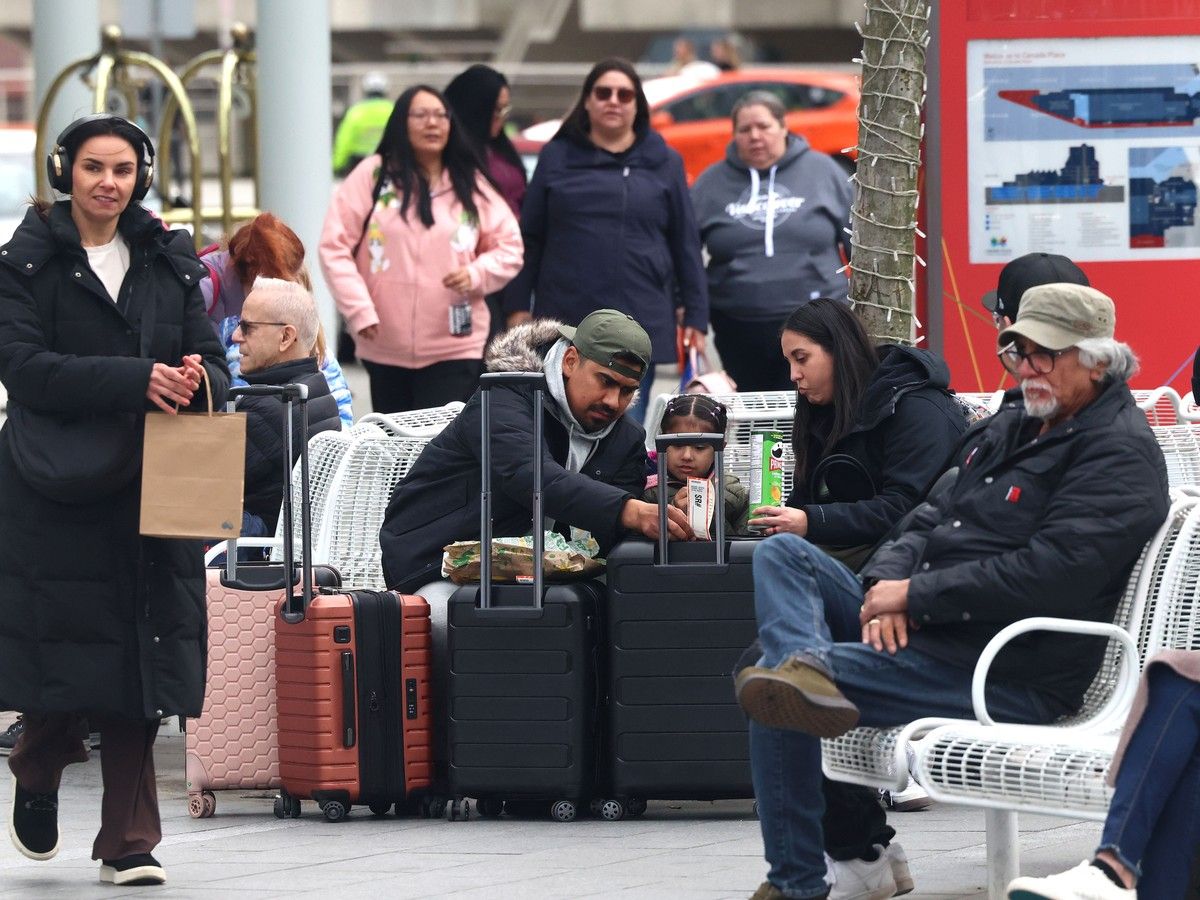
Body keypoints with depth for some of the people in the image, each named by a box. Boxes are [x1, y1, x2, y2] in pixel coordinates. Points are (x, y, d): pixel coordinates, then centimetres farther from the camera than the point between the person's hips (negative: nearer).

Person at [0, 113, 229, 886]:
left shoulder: (171, 262, 13)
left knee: (141, 650, -1)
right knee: (63, 646, -3)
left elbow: (211, 361, 12)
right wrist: (134, 381, -21)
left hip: (150, 488, 3)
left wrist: (198, 379, -14)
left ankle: (130, 842, 3)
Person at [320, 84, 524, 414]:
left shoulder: (471, 184, 5)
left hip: (454, 346, -1)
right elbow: (335, 247, -2)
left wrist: (476, 274, -10)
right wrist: (359, 309, -11)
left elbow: (508, 247, 10)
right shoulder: (373, 175, 0)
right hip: (386, 347, 1)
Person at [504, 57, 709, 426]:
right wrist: (518, 306, 3)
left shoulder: (664, 163, 8)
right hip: (566, 322, 1)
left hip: (640, 323, -1)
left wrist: (695, 316, 4)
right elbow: (530, 238, 8)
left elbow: (686, 244, 8)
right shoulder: (557, 158, 8)